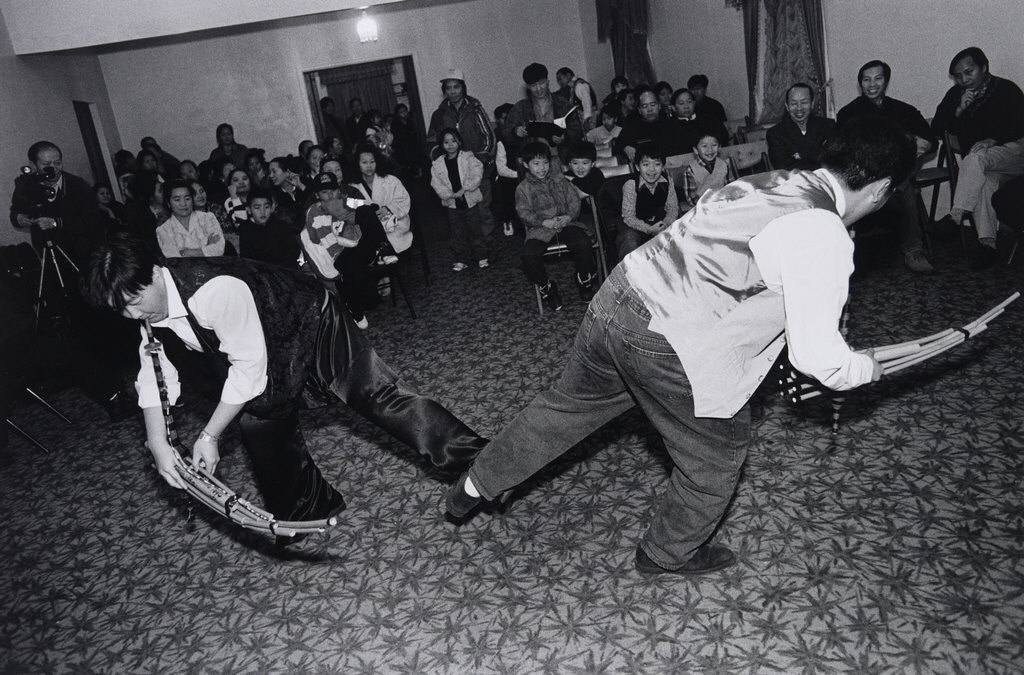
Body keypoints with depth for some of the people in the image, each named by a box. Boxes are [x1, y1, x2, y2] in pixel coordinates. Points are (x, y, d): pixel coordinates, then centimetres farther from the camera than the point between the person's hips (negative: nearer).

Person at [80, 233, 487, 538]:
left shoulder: (215, 291, -39)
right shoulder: (148, 304, -11)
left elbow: (249, 366, -32)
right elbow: (155, 372, -3)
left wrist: (210, 435, -26)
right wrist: (157, 445, -11)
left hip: (312, 324, -8)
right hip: (275, 348, 8)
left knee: (375, 393, -11)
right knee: (261, 421, 11)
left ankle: (474, 459, -4)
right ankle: (303, 509, 33)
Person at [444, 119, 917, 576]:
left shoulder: (771, 181, 10)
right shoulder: (824, 238, -14)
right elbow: (820, 359, -14)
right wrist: (868, 368, 9)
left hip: (616, 297, 8)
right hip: (666, 348, -8)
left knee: (569, 403, 28)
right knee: (718, 452, 18)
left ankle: (475, 486, 45)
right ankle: (670, 554, 43)